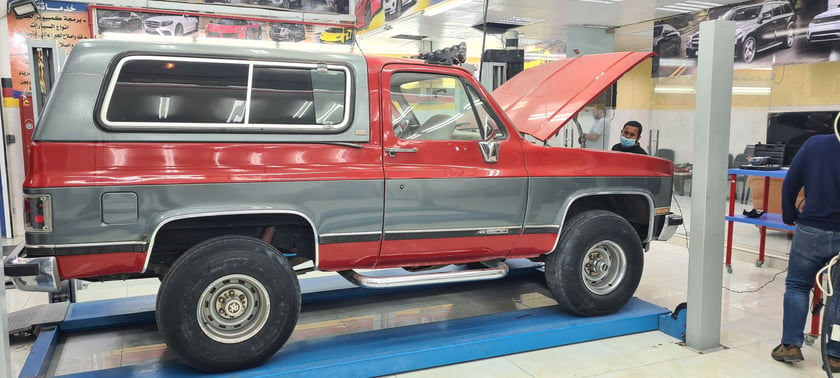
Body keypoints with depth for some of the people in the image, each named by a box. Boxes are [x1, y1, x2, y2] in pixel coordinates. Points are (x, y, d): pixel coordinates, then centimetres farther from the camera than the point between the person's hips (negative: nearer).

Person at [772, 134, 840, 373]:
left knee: (797, 286, 13)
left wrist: (789, 216, 8)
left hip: (810, 230, 0)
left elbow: (790, 184, -3)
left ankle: (790, 345, 9)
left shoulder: (814, 143, -3)